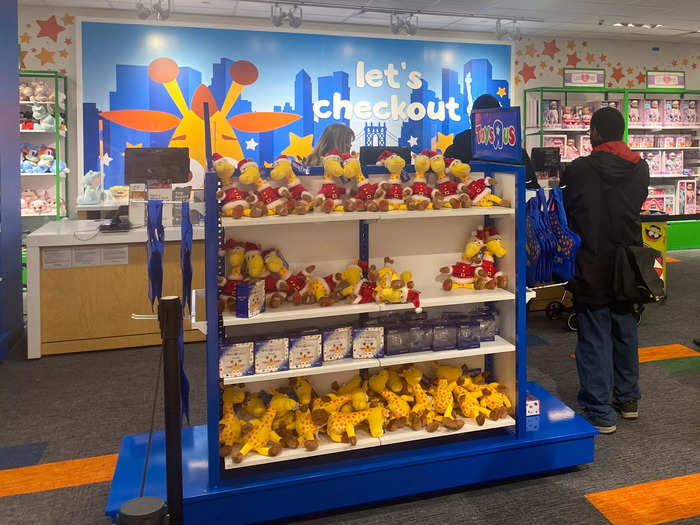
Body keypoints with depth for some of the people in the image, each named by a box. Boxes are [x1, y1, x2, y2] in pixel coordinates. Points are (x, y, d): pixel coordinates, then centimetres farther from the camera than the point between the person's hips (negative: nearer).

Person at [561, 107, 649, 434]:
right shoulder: (640, 168, -1)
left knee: (594, 339, 2)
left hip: (591, 269, -5)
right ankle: (628, 399, 32)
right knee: (625, 332, 19)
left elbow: (566, 214, -3)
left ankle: (600, 413, 6)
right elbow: (636, 206, 10)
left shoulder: (578, 170, -14)